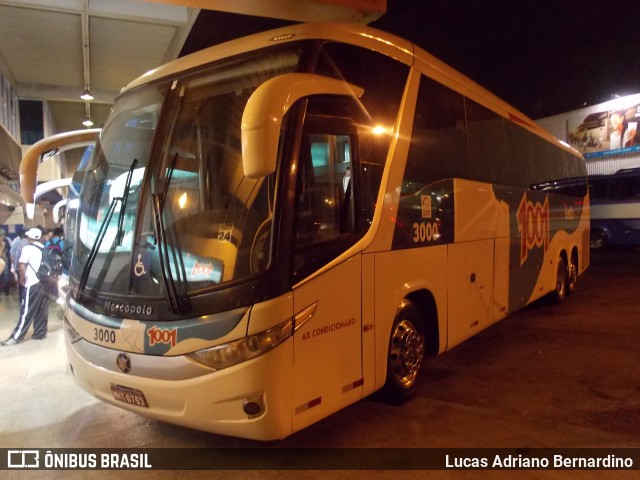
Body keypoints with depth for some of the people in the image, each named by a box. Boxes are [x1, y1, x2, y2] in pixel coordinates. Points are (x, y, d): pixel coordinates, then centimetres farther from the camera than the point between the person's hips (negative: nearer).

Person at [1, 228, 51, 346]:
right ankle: (40, 333, 16)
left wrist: (22, 279, 2)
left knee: (27, 311, -2)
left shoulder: (28, 248, -5)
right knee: (42, 310, 10)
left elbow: (22, 267, -11)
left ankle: (16, 336, 3)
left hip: (33, 283, -6)